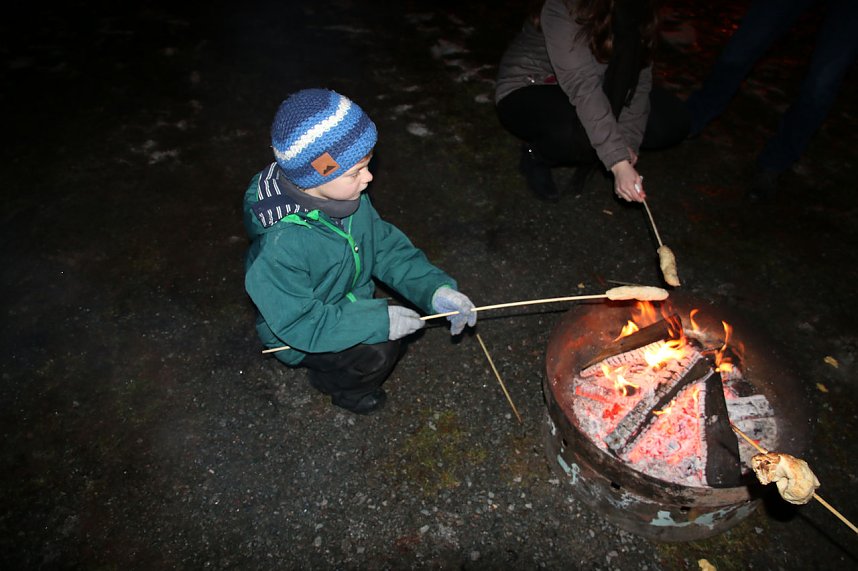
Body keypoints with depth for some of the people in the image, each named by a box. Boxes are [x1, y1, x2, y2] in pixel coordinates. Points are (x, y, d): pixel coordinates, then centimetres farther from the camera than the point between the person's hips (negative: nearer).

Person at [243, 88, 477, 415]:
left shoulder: (347, 195, -16)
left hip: (348, 304, 7)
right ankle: (331, 382, 10)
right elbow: (298, 323, -30)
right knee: (377, 353, -23)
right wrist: (378, 321, -33)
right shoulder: (279, 244, -36)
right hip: (299, 338, -7)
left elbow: (385, 246, -7)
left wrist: (435, 289, -20)